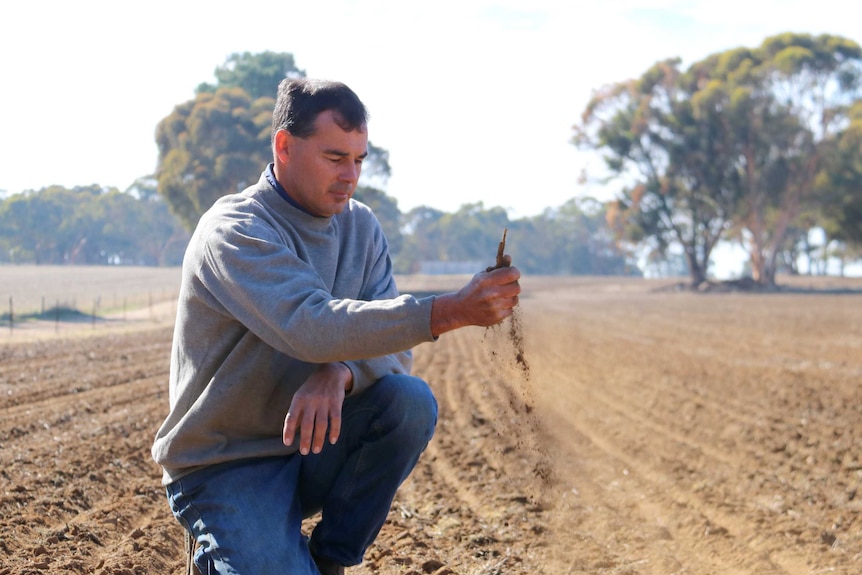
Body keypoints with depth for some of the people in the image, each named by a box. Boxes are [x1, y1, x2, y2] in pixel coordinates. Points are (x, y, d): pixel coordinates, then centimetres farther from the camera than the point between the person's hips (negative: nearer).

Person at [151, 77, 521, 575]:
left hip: (313, 444, 6)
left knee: (410, 400, -22)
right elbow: (311, 326, -35)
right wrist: (450, 311, -43)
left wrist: (339, 374, -30)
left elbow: (391, 344, -6)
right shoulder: (234, 231, -19)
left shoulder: (361, 225, 3)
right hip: (225, 468, -5)